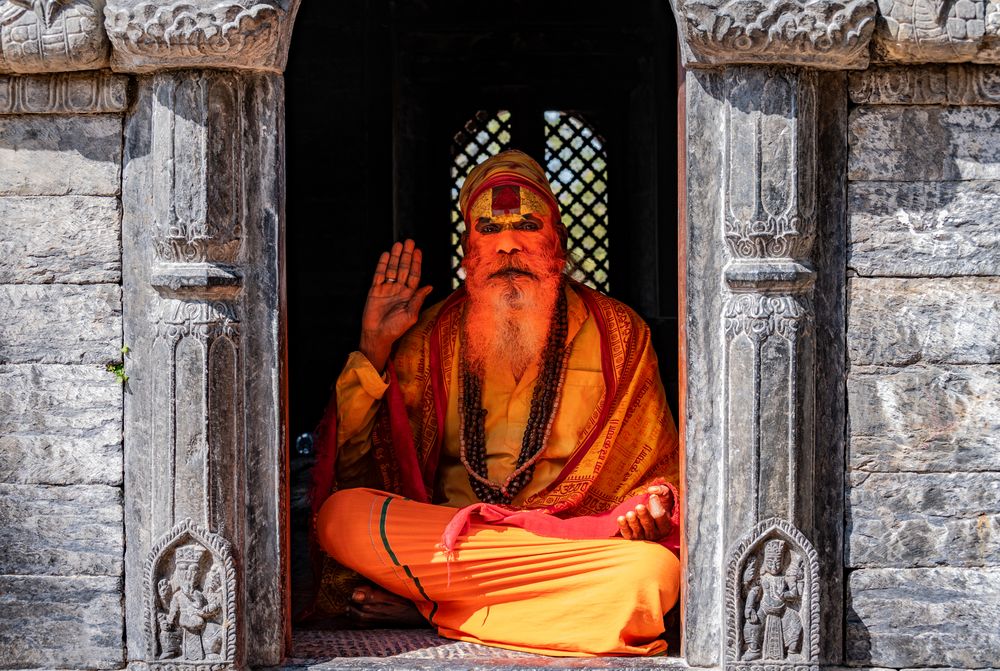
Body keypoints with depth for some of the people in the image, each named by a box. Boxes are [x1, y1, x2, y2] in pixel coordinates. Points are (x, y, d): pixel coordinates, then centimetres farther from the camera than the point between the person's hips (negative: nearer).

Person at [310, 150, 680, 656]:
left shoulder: (616, 333, 10)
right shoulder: (435, 334, 12)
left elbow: (657, 471, 14)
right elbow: (355, 462, 11)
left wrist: (650, 506, -9)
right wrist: (374, 349, 2)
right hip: (446, 536, 0)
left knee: (654, 571, -34)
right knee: (341, 515, -27)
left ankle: (424, 603, -17)